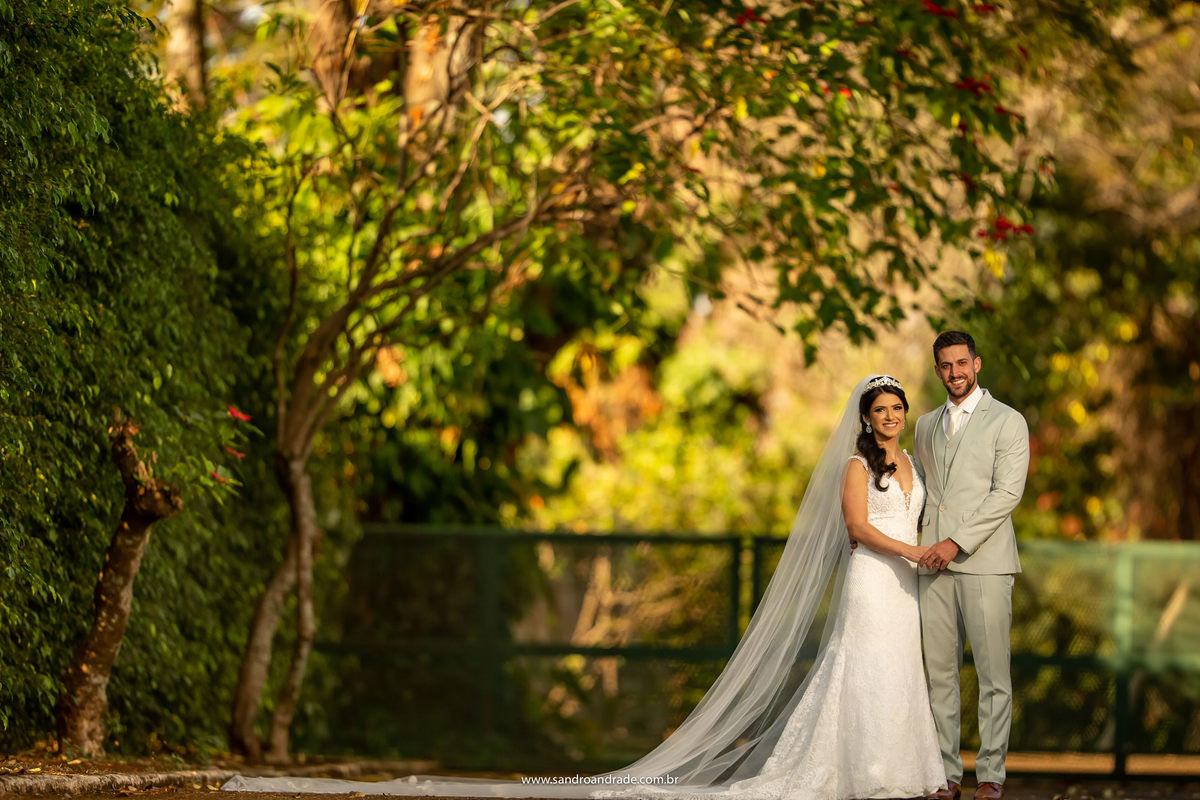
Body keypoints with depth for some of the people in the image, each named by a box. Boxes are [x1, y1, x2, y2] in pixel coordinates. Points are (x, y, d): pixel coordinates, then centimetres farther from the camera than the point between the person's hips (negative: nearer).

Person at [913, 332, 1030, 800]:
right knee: (939, 673, 3)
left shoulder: (1007, 422, 1)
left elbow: (1008, 492, -8)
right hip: (933, 565, 5)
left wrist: (957, 542, -14)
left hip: (984, 563, -5)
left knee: (993, 673, -4)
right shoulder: (926, 426, 19)